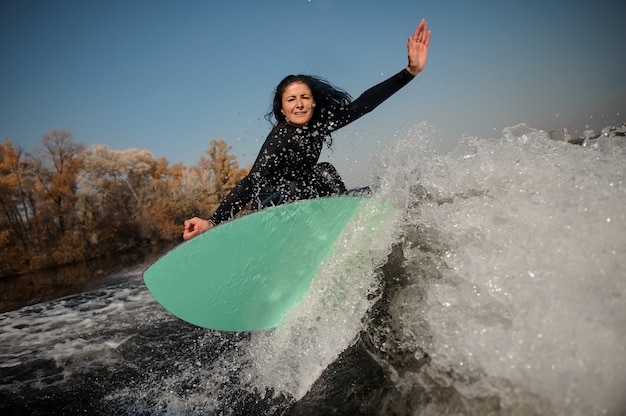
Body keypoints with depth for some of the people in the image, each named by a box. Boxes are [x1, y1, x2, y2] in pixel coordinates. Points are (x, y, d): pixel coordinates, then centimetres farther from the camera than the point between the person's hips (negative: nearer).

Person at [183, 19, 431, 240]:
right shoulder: (280, 138, -28)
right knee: (323, 173, -29)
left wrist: (411, 70, -18)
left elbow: (363, 104, -15)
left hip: (299, 197, 6)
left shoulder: (319, 124, -11)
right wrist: (213, 222, -47)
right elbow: (252, 183, -35)